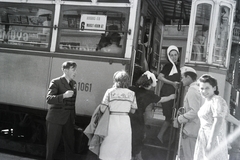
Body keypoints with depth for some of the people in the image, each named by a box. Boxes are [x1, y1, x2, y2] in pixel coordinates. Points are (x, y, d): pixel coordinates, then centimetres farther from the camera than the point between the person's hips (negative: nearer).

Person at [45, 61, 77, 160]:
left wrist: (74, 118, 9)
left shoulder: (73, 84, 12)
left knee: (70, 144, 8)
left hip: (69, 120, 6)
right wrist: (63, 96, -33)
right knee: (52, 145, 3)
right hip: (55, 119, -6)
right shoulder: (56, 82, -8)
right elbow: (49, 99, -19)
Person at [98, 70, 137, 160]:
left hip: (113, 120, -2)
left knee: (109, 149, 8)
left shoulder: (110, 91, -5)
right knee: (123, 149, 12)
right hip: (125, 121, 2)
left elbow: (102, 109, -7)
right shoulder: (131, 93, 2)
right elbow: (133, 111, 6)